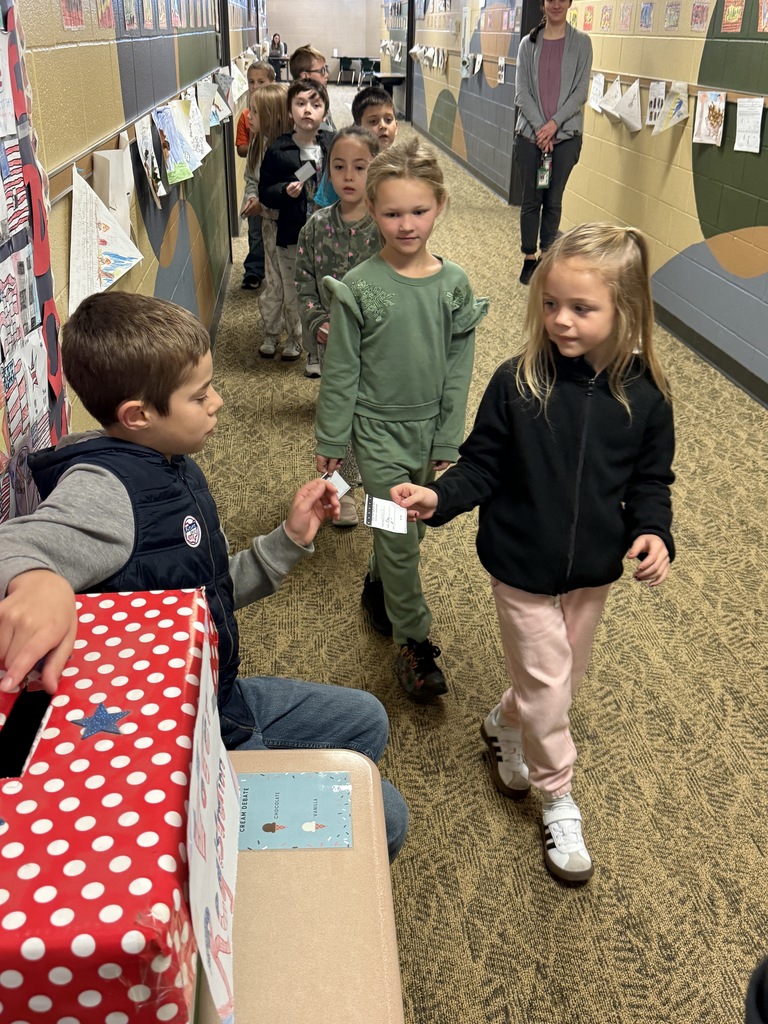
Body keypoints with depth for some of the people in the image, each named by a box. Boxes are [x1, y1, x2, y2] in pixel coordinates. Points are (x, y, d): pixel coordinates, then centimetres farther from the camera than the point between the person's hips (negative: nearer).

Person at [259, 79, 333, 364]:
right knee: (292, 290, 12)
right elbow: (264, 192, -2)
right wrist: (284, 191, -19)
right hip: (291, 233, 0)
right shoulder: (278, 150, -4)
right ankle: (295, 338, 33)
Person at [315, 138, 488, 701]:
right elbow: (340, 374, -7)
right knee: (399, 537, 1)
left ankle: (377, 589, 47)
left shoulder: (454, 284, -5)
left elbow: (457, 373, -2)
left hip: (429, 428, 4)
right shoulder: (359, 288, -14)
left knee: (412, 527, 18)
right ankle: (414, 642, 17)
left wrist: (448, 445, -3)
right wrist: (331, 443, -4)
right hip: (378, 429, -3)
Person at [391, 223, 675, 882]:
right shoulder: (518, 383, -17)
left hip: (595, 568, 3)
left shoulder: (643, 394, -11)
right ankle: (558, 800, 30)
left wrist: (654, 531, -17)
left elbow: (650, 479, 0)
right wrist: (438, 498, -25)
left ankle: (505, 727, 53)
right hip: (524, 567, -3)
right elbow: (483, 466, -9)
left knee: (566, 675, 22)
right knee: (548, 683, 5)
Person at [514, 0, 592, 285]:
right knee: (530, 199, 3)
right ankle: (529, 259, 13)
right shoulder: (529, 43, 5)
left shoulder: (581, 42, 3)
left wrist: (555, 123, -12)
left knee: (553, 200, 4)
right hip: (530, 133, 1)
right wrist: (540, 126, -11)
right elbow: (521, 91, 0)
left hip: (566, 134, -1)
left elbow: (581, 90, -2)